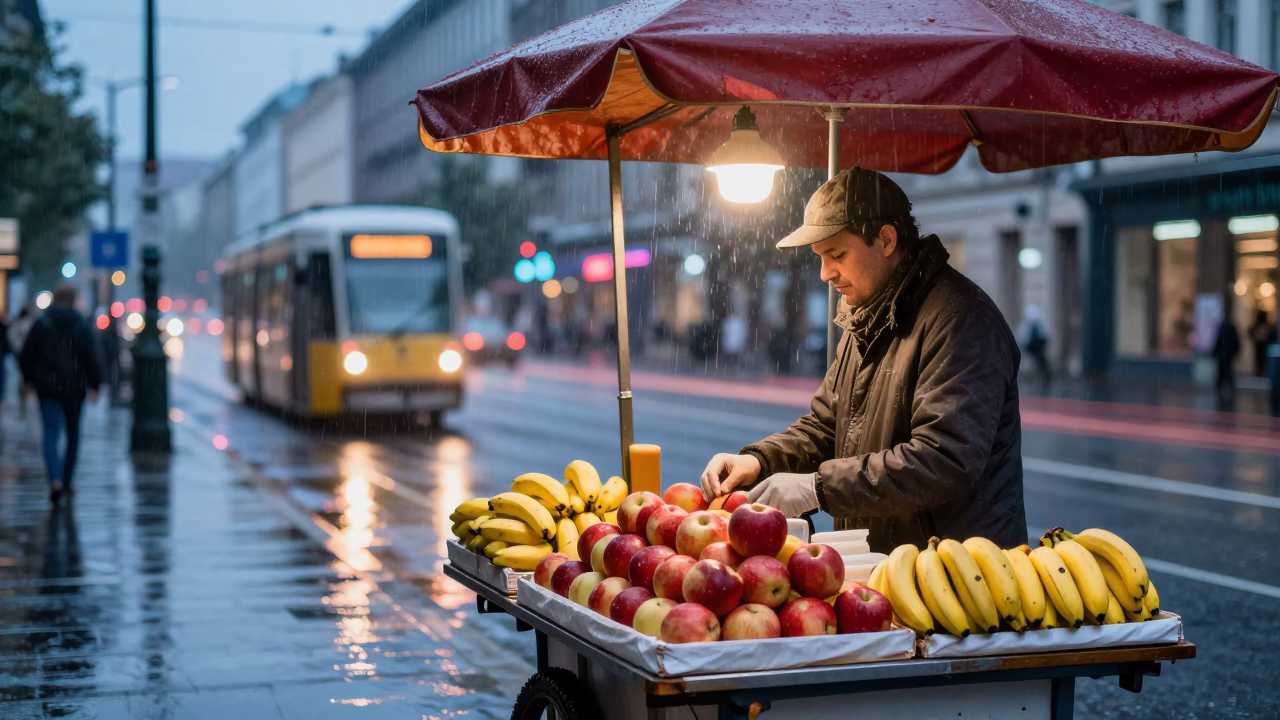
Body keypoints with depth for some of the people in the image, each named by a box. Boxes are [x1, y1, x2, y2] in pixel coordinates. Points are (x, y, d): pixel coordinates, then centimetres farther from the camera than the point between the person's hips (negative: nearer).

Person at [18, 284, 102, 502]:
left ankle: (55, 480, -25)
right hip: (74, 388, 0)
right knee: (73, 434, 15)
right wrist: (94, 385, -4)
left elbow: (26, 356, 2)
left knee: (51, 434, -4)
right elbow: (92, 358, -7)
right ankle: (67, 481, 20)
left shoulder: (41, 325, -1)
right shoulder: (82, 327, -2)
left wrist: (29, 378, 17)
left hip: (48, 388, 0)